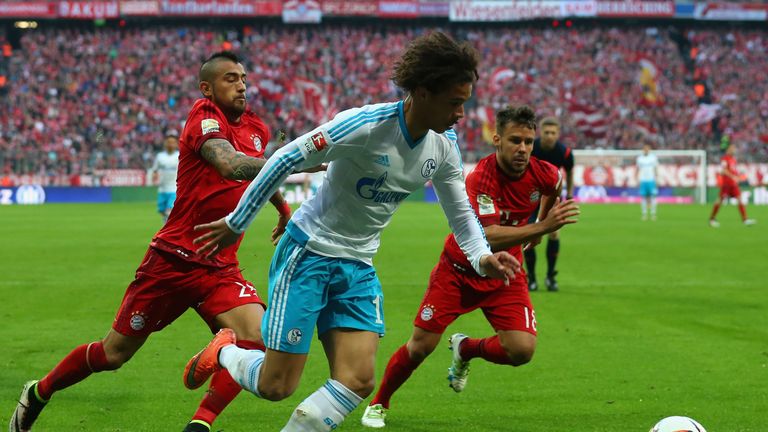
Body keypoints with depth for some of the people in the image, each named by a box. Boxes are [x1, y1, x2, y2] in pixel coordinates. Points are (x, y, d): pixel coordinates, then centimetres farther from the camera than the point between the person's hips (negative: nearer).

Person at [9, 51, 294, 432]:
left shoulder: (256, 129, 6)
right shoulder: (205, 117, -15)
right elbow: (231, 166, -37)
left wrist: (283, 208, 25)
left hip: (221, 268, 6)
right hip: (174, 260, -5)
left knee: (256, 338, -21)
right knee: (114, 353, 7)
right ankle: (38, 394, 32)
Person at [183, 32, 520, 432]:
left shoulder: (444, 147, -3)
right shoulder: (365, 125, -24)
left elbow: (460, 213, 11)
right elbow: (286, 159, -17)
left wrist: (482, 257, -9)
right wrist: (235, 223, -11)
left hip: (358, 267, 6)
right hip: (308, 252, -6)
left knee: (357, 380, -9)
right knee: (276, 385, -5)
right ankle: (224, 351, 28)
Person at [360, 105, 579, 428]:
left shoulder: (544, 174, -15)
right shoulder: (479, 179, -30)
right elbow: (486, 238, -43)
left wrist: (543, 225, 23)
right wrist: (542, 227, -49)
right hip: (458, 271, -4)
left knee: (522, 350, -15)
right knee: (420, 347, -3)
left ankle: (466, 349, 18)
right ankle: (378, 403, 24)